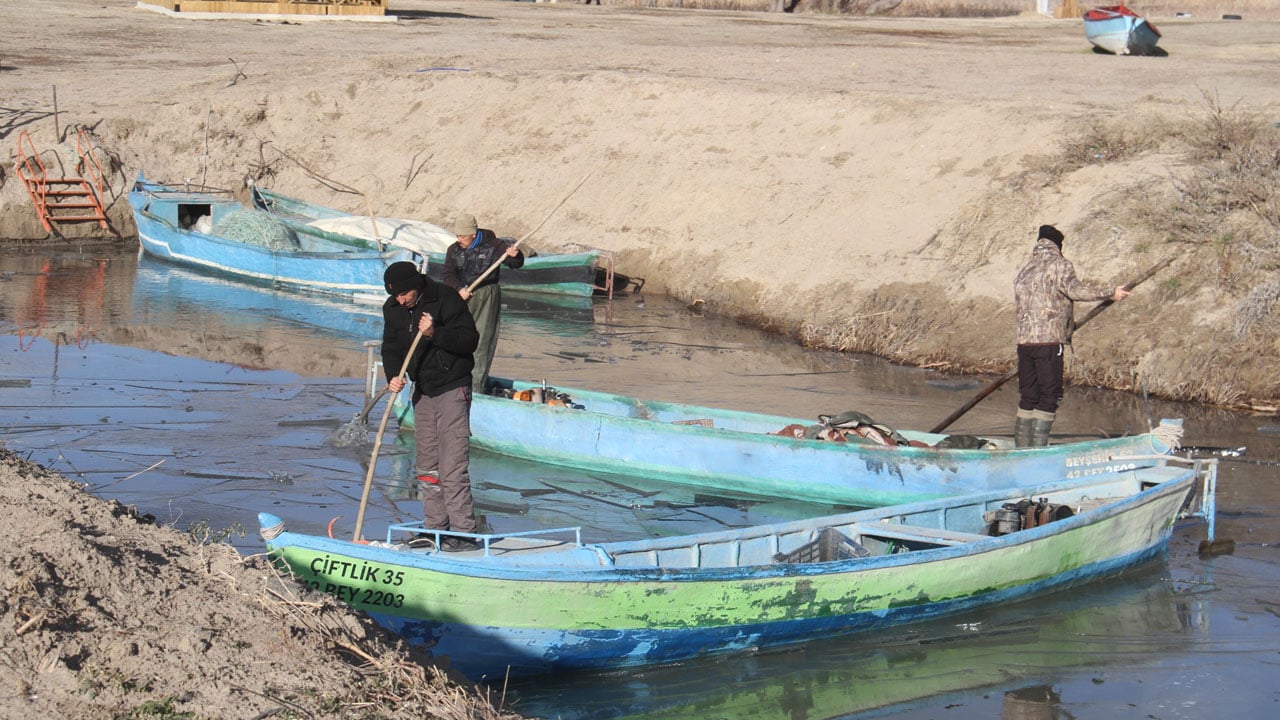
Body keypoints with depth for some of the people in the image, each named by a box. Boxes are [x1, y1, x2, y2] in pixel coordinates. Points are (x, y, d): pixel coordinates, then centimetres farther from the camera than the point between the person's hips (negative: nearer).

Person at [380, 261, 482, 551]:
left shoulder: (447, 301, -16)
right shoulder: (393, 309, 3)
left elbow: (470, 340, -17)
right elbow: (391, 347, 7)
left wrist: (435, 334, -31)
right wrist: (393, 375, -12)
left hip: (452, 388, -7)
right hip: (423, 391, 7)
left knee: (453, 465, -12)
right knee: (427, 464, 11)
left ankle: (464, 532, -11)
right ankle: (434, 527, 19)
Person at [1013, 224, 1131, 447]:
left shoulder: (1024, 270, 20)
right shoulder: (1059, 264, -1)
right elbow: (1074, 289, -17)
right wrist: (1111, 294, -10)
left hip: (1024, 340, 7)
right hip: (1049, 340, -7)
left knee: (1027, 396, 12)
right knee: (1049, 395, -3)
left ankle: (1021, 448, 12)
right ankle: (1037, 450, -8)